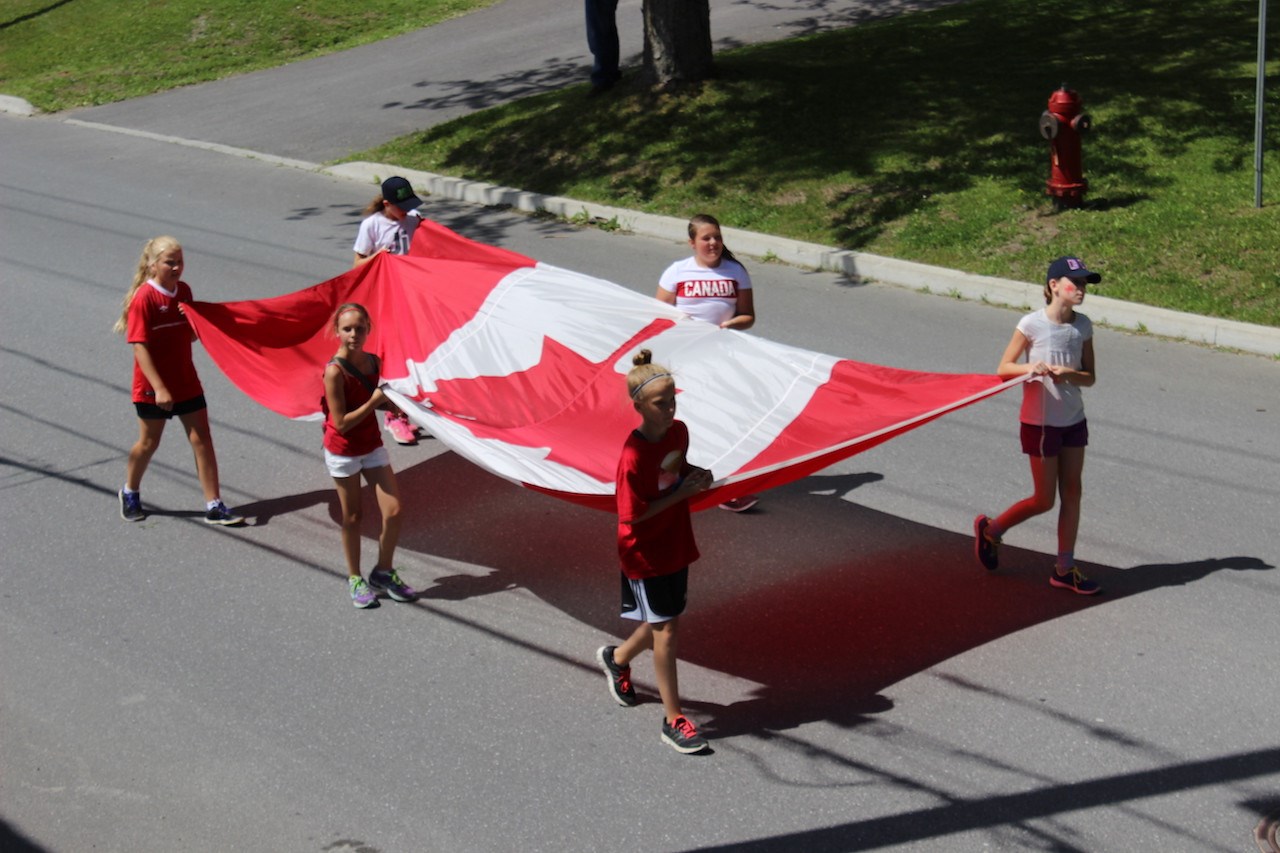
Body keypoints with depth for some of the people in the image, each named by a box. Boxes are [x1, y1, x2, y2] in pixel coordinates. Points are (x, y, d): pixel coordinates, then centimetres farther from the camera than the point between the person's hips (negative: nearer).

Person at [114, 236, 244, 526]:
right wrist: (159, 388, -25)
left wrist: (192, 319, -12)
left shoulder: (183, 290, 2)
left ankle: (214, 506, 6)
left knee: (202, 440, 2)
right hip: (154, 386, -5)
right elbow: (139, 346, -20)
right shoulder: (144, 298, -17)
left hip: (187, 382, 5)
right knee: (149, 442, 10)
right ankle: (130, 493, 36)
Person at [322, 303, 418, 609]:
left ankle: (383, 573, 20)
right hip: (343, 451, -5)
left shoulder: (374, 362, -3)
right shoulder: (335, 371, -22)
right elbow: (342, 422, -22)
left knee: (393, 511, 0)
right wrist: (374, 401, -22)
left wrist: (392, 403, -7)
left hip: (372, 445, 5)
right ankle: (354, 579, 26)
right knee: (352, 517, 8)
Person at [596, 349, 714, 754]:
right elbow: (633, 515, -23)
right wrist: (682, 493, -24)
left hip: (676, 546, 7)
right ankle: (673, 720, 8)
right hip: (645, 554, -7)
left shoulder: (678, 431, -4)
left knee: (663, 624, 20)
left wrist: (697, 475, -6)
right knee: (666, 632, -2)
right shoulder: (634, 457, -26)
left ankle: (617, 657, 49)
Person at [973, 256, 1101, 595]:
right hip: (1040, 422, -5)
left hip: (1074, 420, 5)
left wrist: (1068, 374, -18)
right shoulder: (1032, 324, -14)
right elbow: (1003, 368, -8)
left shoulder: (1083, 325, 1)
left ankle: (1064, 570, 15)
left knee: (1072, 493, 6)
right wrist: (1030, 367, -27)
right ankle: (990, 529, 26)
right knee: (1044, 500, 1)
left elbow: (1090, 377, 3)